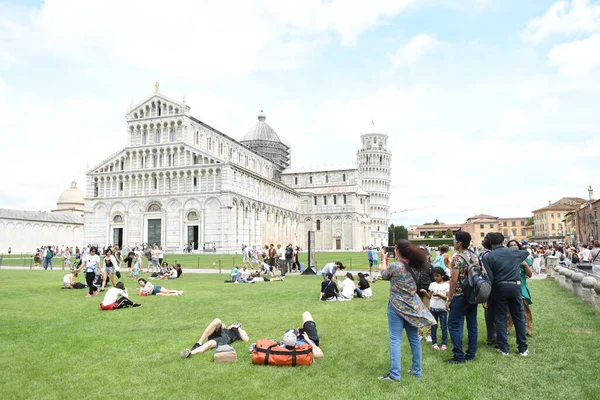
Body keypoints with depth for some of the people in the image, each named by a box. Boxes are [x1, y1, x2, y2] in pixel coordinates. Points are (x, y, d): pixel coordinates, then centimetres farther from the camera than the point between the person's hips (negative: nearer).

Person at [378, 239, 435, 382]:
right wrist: (399, 261, 23)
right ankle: (417, 370, 24)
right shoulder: (414, 266, -1)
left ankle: (395, 374, -1)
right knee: (414, 339, 14)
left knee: (395, 340, -2)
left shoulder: (394, 266, -16)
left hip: (397, 307, -6)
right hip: (412, 306, 6)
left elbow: (384, 275, 4)